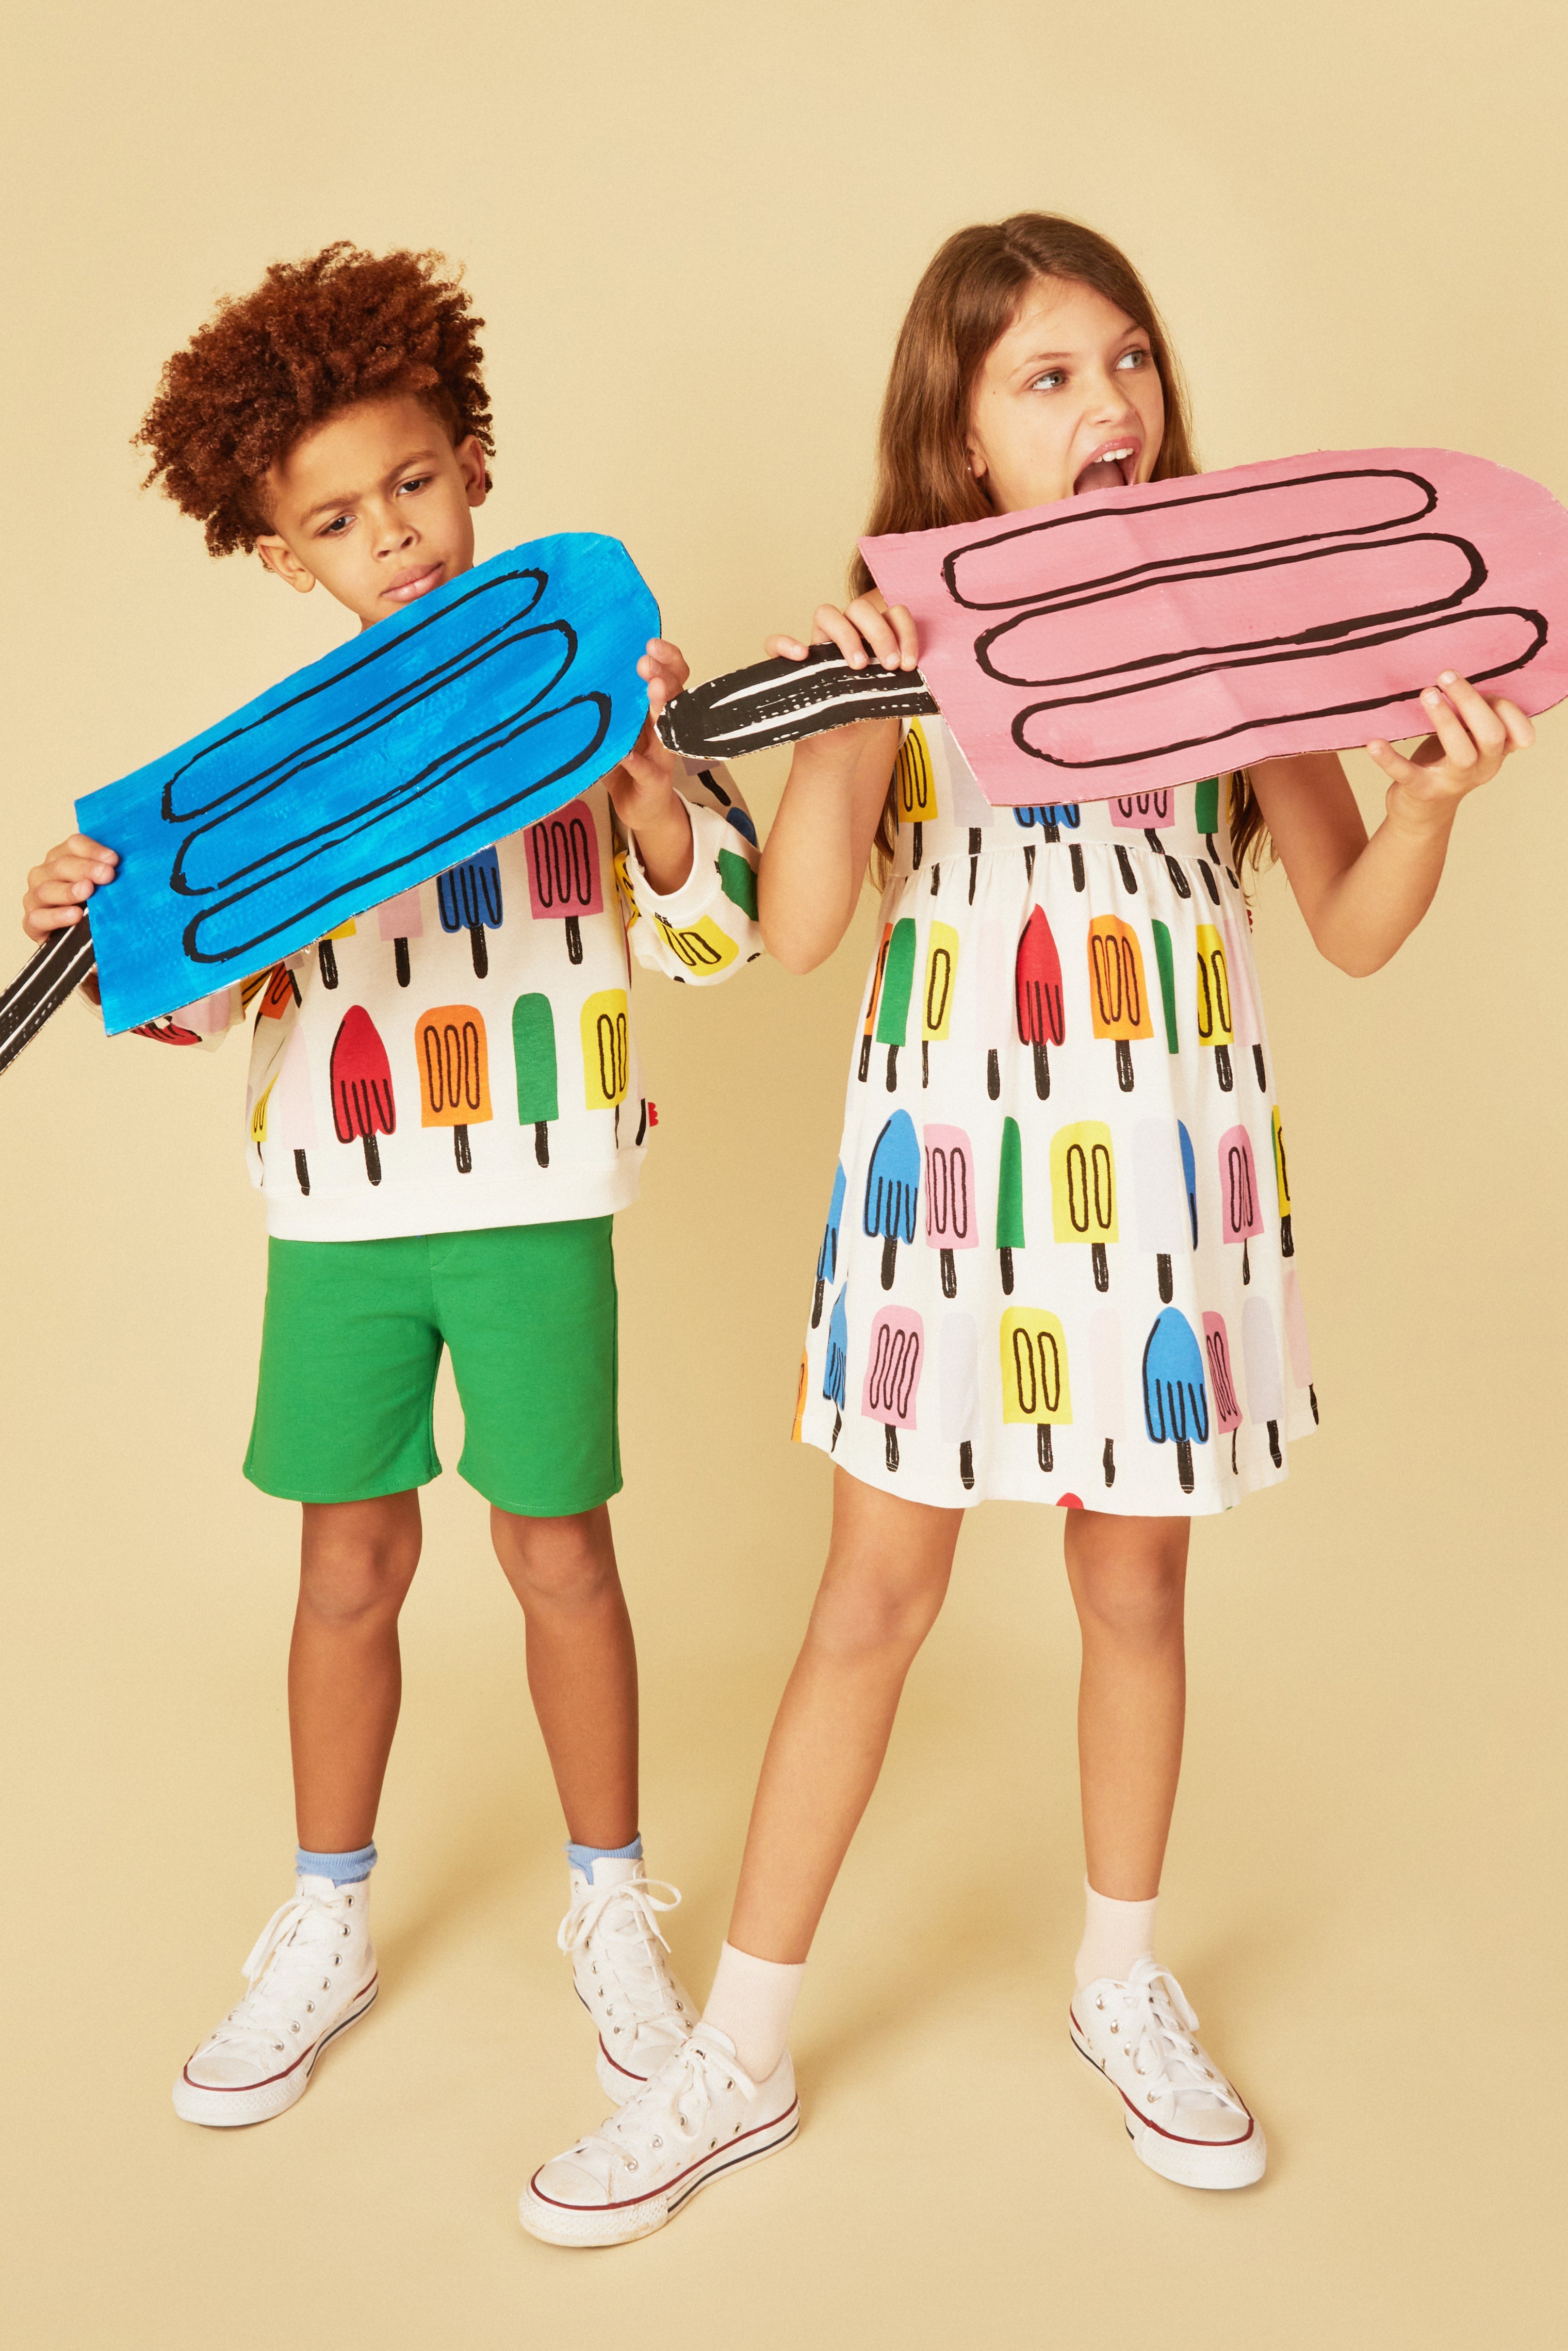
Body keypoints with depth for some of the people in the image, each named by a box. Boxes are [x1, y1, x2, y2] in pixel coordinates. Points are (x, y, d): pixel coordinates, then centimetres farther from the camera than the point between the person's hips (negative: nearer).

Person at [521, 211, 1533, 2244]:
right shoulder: (903, 629, -2)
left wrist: (1432, 798, -18)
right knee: (876, 1595, 4)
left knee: (1136, 1586, 12)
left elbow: (1356, 929, 1)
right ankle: (742, 2056, 19)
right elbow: (799, 929, -11)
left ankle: (1124, 1980, 36)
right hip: (949, 1152, -1)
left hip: (1164, 1160, 1)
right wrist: (837, 705, -22)